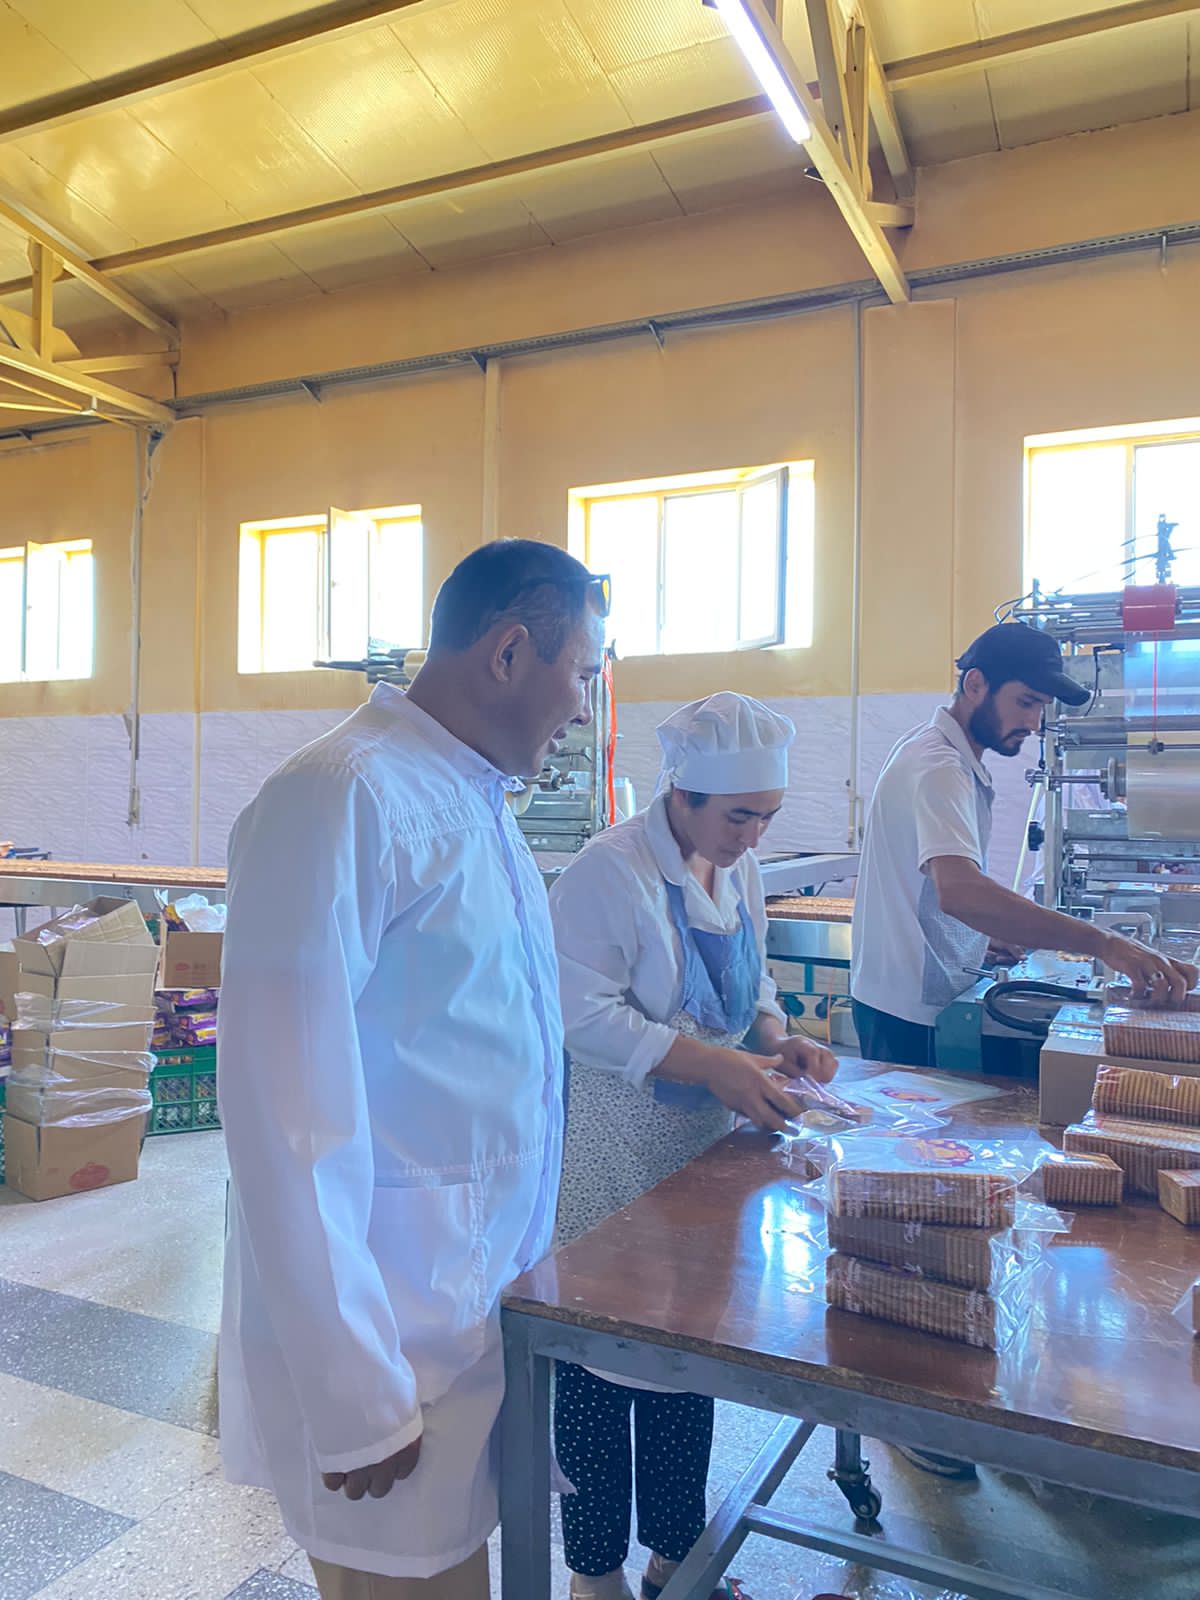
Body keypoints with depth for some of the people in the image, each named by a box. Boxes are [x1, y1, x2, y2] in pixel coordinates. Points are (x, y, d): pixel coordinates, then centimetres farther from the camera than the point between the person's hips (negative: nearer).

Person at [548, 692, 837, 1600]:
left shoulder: (740, 870, 5)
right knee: (600, 1361, 8)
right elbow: (588, 1015, -23)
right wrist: (714, 1065, -28)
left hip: (704, 1152, 8)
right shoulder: (611, 871, -20)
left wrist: (777, 1040, -3)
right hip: (614, 1166, -7)